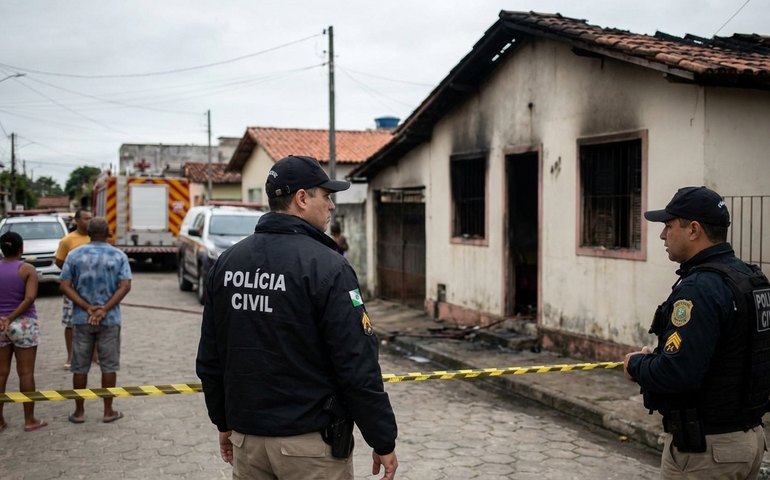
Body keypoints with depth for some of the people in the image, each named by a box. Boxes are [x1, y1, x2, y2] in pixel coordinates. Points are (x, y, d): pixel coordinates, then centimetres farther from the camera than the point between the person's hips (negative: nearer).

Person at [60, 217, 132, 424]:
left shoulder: (74, 255, 1)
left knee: (80, 367, 10)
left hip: (81, 319, 1)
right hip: (110, 320, -1)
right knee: (109, 365, 7)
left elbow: (65, 286, -7)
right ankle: (108, 411, 11)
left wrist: (87, 308, -11)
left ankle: (79, 411, 16)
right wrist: (104, 309, -14)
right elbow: (125, 286, -11)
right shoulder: (119, 256, -1)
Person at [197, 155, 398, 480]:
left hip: (246, 437, 6)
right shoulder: (326, 266, -15)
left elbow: (210, 357, 10)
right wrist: (383, 441, -8)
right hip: (310, 441, -6)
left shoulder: (226, 262, 4)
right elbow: (357, 365, -17)